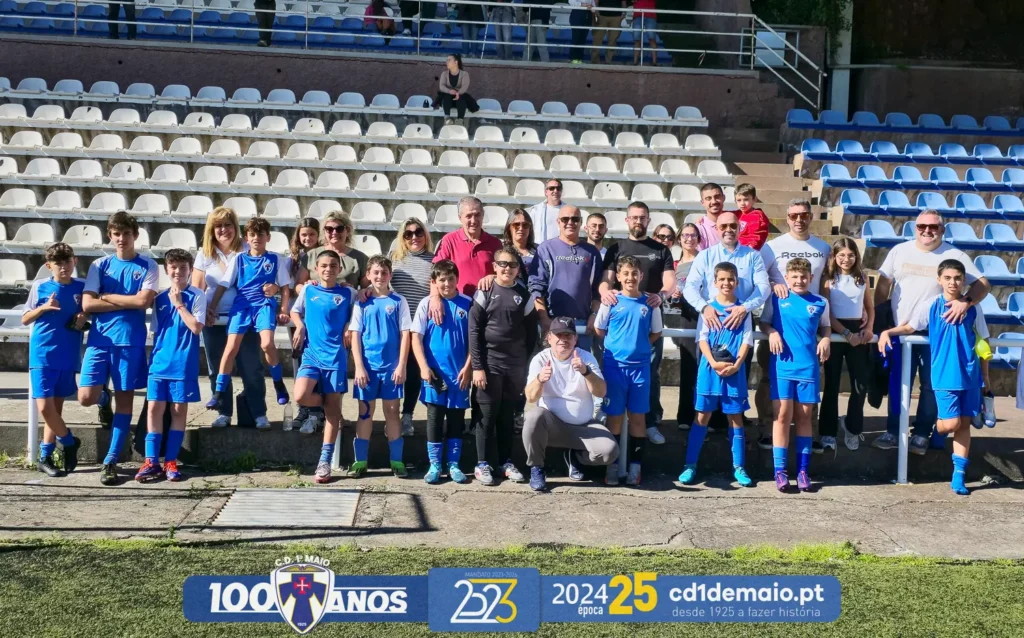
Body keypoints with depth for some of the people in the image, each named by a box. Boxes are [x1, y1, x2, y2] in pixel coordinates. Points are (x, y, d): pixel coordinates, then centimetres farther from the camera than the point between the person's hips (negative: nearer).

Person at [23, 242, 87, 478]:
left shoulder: (82, 288, 3)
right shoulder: (40, 287, -2)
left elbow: (90, 314, 15)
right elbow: (25, 319, 3)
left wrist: (84, 320, -8)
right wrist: (43, 308, -14)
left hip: (68, 357, 2)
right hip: (42, 355, -2)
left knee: (56, 408, 8)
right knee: (45, 407, -10)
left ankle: (45, 457, 18)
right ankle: (69, 442, 13)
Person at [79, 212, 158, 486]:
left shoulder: (147, 266, 2)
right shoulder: (99, 265, 6)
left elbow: (143, 301, -12)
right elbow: (87, 304, -4)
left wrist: (107, 297, -5)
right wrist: (127, 303, -9)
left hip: (130, 340, -1)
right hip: (99, 338, 1)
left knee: (125, 398, 1)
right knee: (86, 397, -6)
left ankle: (110, 461, 8)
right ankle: (104, 398, 32)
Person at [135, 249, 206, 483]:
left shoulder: (197, 296, -2)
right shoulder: (160, 299, 11)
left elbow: (196, 327, -14)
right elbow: (156, 332, 16)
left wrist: (179, 304, -10)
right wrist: (153, 357, 12)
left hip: (184, 364, -4)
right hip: (159, 363, 4)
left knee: (179, 410, 2)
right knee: (155, 408, -1)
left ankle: (171, 461, 8)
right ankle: (151, 462, 2)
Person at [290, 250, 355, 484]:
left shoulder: (348, 294, 3)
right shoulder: (308, 290, 6)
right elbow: (295, 311, 18)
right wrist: (300, 326, 0)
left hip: (335, 356, -1)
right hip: (311, 353, 1)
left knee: (333, 407, 0)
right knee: (301, 397, -21)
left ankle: (325, 461, 4)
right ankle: (323, 405, 15)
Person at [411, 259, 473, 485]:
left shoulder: (467, 304, 1)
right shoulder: (427, 304, -1)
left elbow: (473, 339, 3)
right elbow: (416, 338, -2)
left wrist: (468, 367, -5)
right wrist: (424, 367, -11)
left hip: (459, 374, 1)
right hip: (434, 373, -1)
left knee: (456, 420, 8)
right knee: (434, 420, 4)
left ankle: (453, 465, 17)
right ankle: (434, 466, 12)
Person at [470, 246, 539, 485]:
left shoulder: (524, 295, 6)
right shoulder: (485, 293, -2)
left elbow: (532, 333, 10)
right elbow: (474, 331, -4)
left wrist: (525, 362, 3)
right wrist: (477, 366, -10)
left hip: (516, 366, 2)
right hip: (489, 363, -2)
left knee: (508, 415, 9)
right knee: (487, 414, 1)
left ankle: (506, 462, 18)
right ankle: (483, 463, 8)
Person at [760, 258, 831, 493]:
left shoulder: (820, 303, 8)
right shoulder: (776, 300, 4)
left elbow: (825, 328, 18)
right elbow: (764, 322, 9)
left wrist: (826, 340, -2)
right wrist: (772, 332, -11)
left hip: (808, 366, 2)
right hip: (782, 365, -2)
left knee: (804, 416, 7)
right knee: (782, 415, -5)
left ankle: (803, 470, 14)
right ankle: (780, 471, 0)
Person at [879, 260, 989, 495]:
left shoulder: (972, 309, 2)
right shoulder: (932, 306, -1)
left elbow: (982, 342, 8)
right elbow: (909, 327, 8)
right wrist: (887, 332, -12)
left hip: (970, 375, 2)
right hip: (944, 375, -2)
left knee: (964, 423, 5)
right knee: (950, 423, -11)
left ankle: (959, 475, 12)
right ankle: (934, 430, 26)